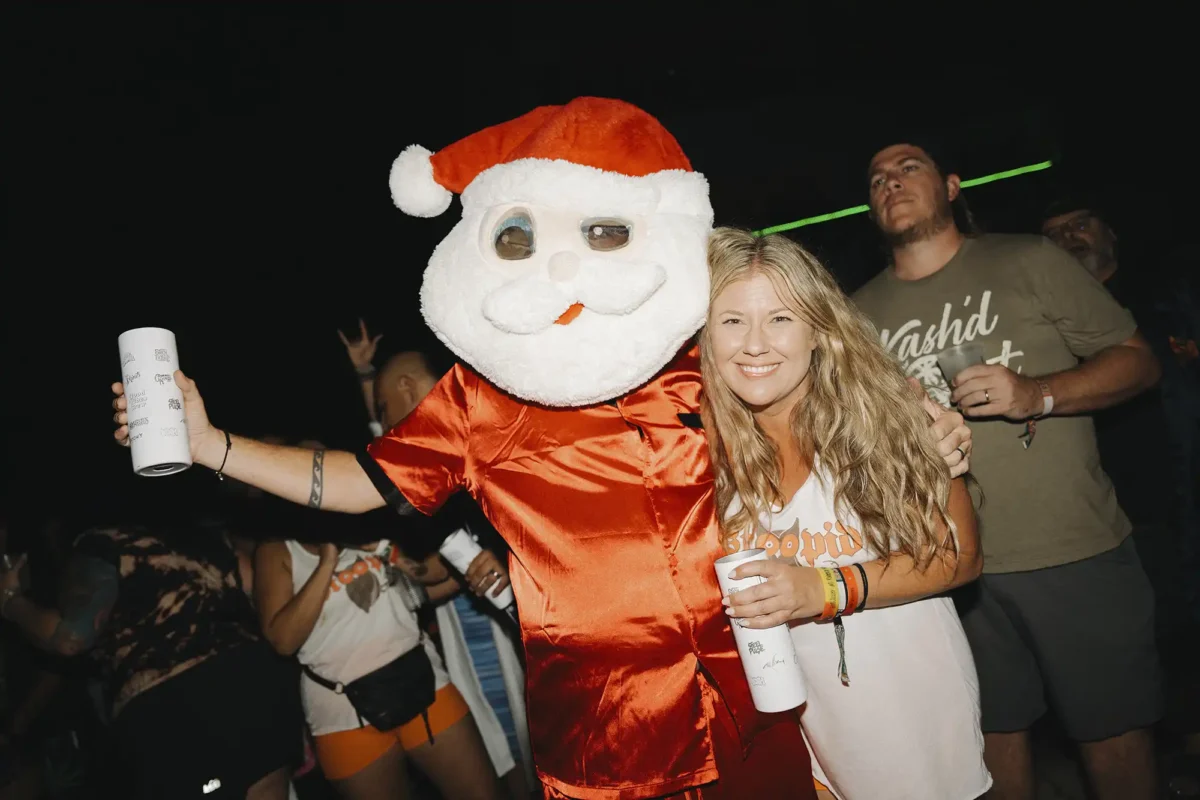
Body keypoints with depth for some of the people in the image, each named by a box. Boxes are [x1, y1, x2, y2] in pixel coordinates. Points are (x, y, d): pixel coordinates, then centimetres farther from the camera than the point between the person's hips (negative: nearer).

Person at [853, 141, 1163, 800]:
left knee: (1113, 729, 9)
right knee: (996, 726, 15)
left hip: (1076, 552, -1)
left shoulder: (1028, 262, 0)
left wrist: (1038, 394, -16)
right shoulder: (860, 315, 7)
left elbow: (1137, 361, 0)